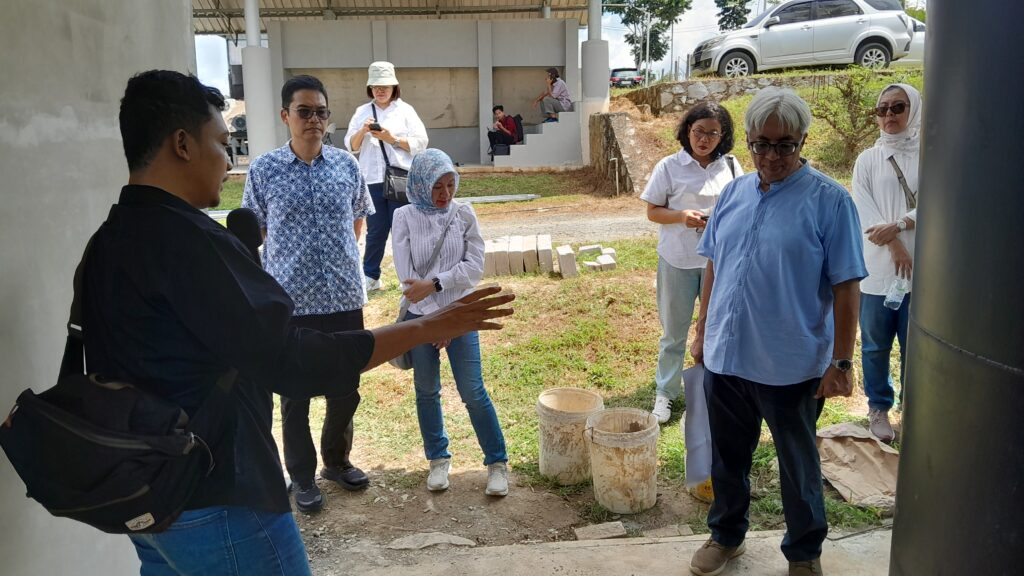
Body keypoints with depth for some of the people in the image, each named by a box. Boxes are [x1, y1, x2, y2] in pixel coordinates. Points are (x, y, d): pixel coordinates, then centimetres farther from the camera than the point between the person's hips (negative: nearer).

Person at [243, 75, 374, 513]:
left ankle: (337, 460, 37)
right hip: (289, 302, -2)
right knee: (295, 395, 10)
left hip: (345, 298, 3)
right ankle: (302, 476, 28)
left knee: (345, 389, 15)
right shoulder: (263, 170, -6)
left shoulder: (346, 164, 1)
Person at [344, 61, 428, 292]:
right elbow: (351, 146, 7)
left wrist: (392, 139, -14)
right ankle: (370, 277, 17)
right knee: (376, 231, 7)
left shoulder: (405, 110, 3)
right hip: (372, 180, 2)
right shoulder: (362, 112, 11)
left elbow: (420, 143, -3)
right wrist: (362, 132, -12)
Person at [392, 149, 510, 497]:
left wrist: (434, 283, -20)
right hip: (420, 315, 1)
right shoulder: (405, 217, -5)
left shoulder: (464, 214, -3)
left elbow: (475, 266, -8)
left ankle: (497, 463, 12)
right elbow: (406, 275, -10)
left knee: (473, 392, -1)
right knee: (427, 391, 11)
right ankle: (438, 459, 29)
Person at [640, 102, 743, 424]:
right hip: (678, 260, -2)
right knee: (674, 331, 10)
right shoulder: (670, 166, -6)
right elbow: (652, 211, -3)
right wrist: (681, 216, -21)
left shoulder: (731, 166, 1)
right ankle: (665, 392, 24)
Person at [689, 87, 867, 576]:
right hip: (725, 356, 5)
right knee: (727, 457, 19)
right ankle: (725, 535, 40)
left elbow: (846, 286, -12)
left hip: (792, 366, -4)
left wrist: (841, 361, -13)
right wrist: (702, 330, 12)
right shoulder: (734, 192, 5)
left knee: (798, 464, 15)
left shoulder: (829, 200, -11)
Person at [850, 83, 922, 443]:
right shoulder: (868, 159, 6)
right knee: (876, 344, 7)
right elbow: (863, 210, -4)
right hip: (878, 267, 1)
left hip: (923, 268, 0)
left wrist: (897, 226, -20)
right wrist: (895, 247, -15)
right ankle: (879, 408, 21)